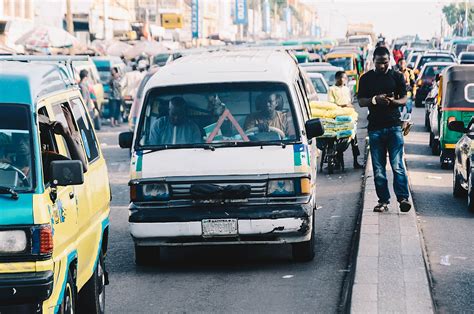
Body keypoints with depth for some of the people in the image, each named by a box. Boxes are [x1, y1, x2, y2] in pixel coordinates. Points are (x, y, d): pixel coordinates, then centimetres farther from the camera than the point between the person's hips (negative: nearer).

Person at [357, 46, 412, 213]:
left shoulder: (397, 76, 7)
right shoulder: (366, 78, 9)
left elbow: (404, 99, 6)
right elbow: (361, 101, 6)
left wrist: (392, 101, -16)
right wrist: (374, 100, -14)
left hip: (394, 126, -2)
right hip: (375, 127, 2)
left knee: (397, 165, -10)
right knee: (378, 167, 4)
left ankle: (403, 197, -10)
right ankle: (383, 200, 8)